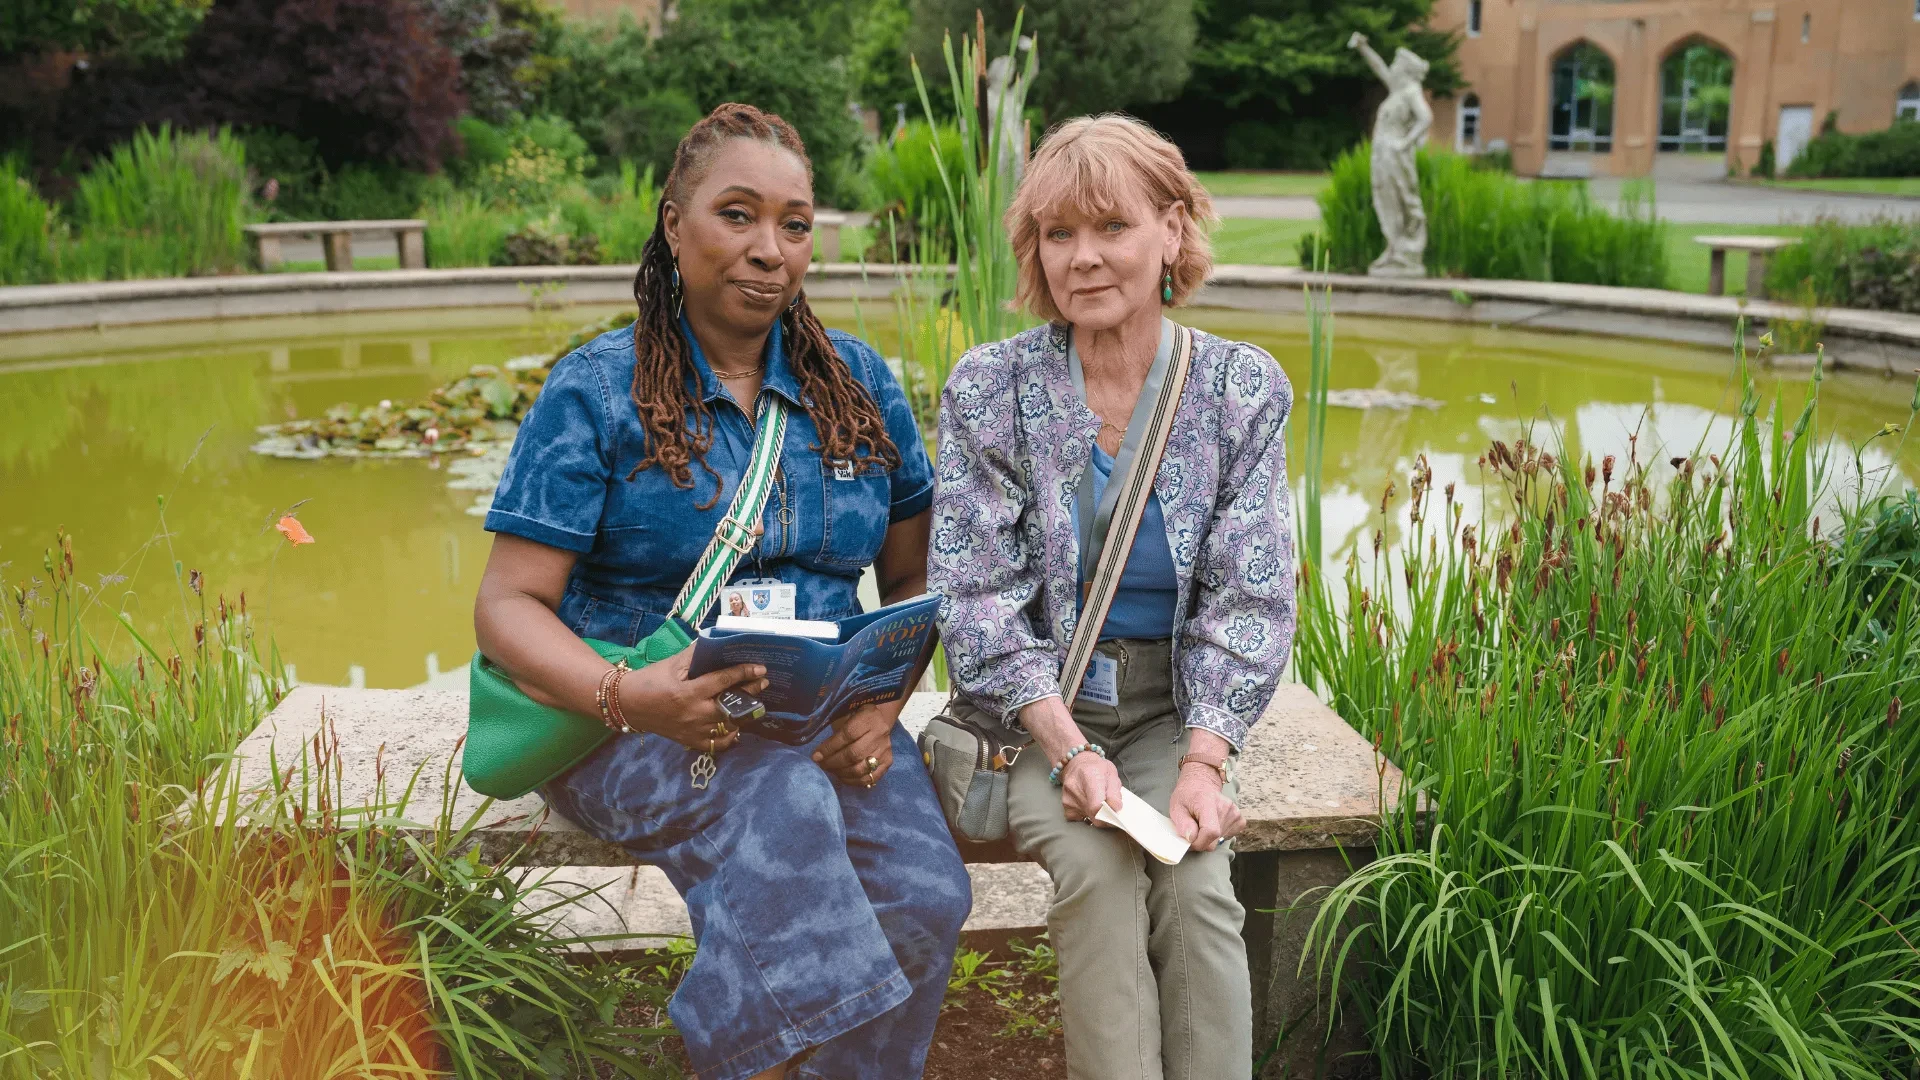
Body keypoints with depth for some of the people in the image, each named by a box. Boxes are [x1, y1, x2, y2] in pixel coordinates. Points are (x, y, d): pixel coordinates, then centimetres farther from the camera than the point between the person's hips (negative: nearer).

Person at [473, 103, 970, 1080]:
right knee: (783, 805, -35)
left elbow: (913, 578, 12)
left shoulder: (860, 383, 12)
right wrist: (626, 696, -25)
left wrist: (881, 705, -8)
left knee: (925, 895, -26)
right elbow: (508, 606, -5)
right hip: (638, 722, -3)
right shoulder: (595, 392, 0)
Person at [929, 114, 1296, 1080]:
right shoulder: (988, 388, -5)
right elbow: (978, 595, -8)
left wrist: (1203, 762, -17)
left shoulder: (1244, 388, -1)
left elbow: (1247, 594, -3)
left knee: (1195, 878, -25)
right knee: (1097, 867, -28)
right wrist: (1069, 748, -20)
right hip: (1032, 707, -1)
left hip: (1173, 707, 1)